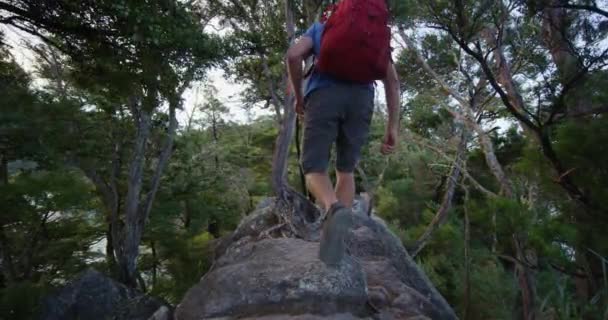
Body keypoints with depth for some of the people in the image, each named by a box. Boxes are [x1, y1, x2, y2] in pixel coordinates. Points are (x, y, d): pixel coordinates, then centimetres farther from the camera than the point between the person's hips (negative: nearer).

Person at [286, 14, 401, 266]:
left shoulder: (320, 27, 28)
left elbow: (293, 55, 5)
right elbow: (392, 80, 13)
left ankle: (335, 209, -33)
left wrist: (299, 97, 18)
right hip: (361, 99, 2)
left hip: (324, 96, -2)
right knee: (345, 170, 17)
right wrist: (393, 128, 8)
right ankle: (338, 243, 7)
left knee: (314, 170, 2)